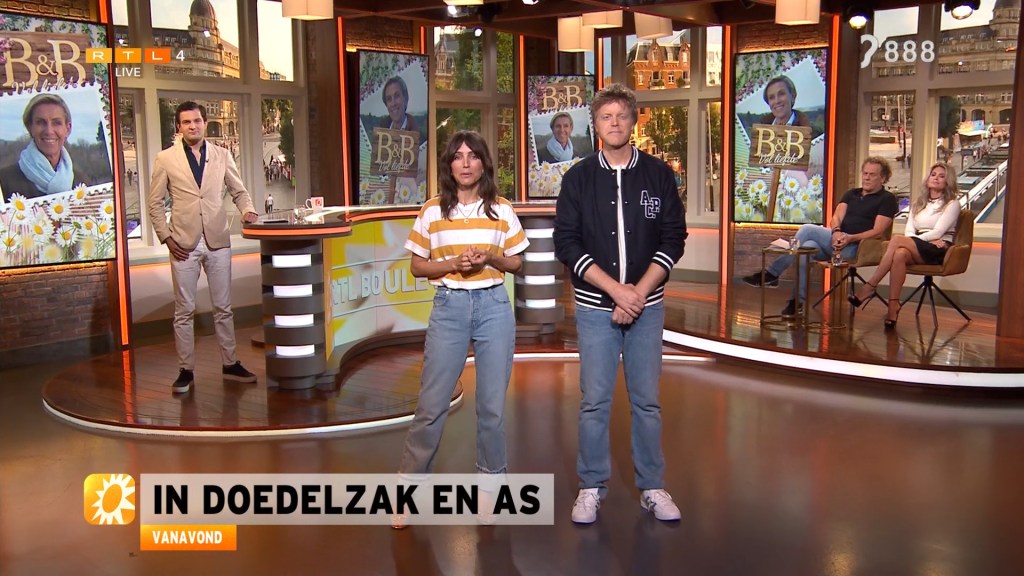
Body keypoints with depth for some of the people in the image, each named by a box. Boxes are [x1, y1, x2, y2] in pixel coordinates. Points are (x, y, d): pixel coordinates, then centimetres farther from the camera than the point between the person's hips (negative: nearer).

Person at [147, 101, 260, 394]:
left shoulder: (222, 155, 7)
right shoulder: (166, 159, 1)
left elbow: (238, 190, 13)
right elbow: (155, 202, 4)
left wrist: (247, 209, -8)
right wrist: (166, 237, -4)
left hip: (217, 241, 2)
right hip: (184, 244, -2)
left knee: (223, 307, 9)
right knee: (184, 311, 4)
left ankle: (230, 364, 19)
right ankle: (186, 371, 12)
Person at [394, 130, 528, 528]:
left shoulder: (502, 210, 3)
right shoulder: (432, 211, 1)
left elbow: (517, 263, 9)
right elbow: (418, 267, 4)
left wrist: (490, 258, -11)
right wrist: (452, 263, -13)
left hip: (493, 306, 1)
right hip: (449, 307, -1)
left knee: (492, 405, 7)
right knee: (432, 404, 0)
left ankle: (490, 484, 25)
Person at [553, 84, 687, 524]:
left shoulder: (658, 174, 4)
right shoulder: (578, 178, 2)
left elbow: (673, 239, 1)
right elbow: (566, 243, -4)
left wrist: (639, 291, -11)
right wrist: (617, 289, -13)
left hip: (647, 305, 1)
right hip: (595, 307, -1)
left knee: (647, 401, 7)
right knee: (595, 401, 3)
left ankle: (652, 487, 20)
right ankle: (592, 487, 17)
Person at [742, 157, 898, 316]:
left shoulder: (887, 199, 6)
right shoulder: (851, 194, 25)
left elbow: (878, 232, -6)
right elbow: (836, 217, 10)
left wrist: (850, 238, -21)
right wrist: (836, 232, -13)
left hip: (853, 247, -6)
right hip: (836, 240, 6)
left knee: (808, 230, -25)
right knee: (808, 247, -28)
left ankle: (771, 273, -20)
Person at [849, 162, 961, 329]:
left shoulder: (952, 204, 8)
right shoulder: (918, 202, 23)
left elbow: (938, 232, -7)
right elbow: (909, 232, 9)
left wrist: (914, 240, -13)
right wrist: (930, 240, -8)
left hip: (939, 251, -4)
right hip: (917, 250, 4)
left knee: (897, 240, -31)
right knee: (900, 254, -35)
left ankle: (869, 287, -32)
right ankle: (893, 307, -42)